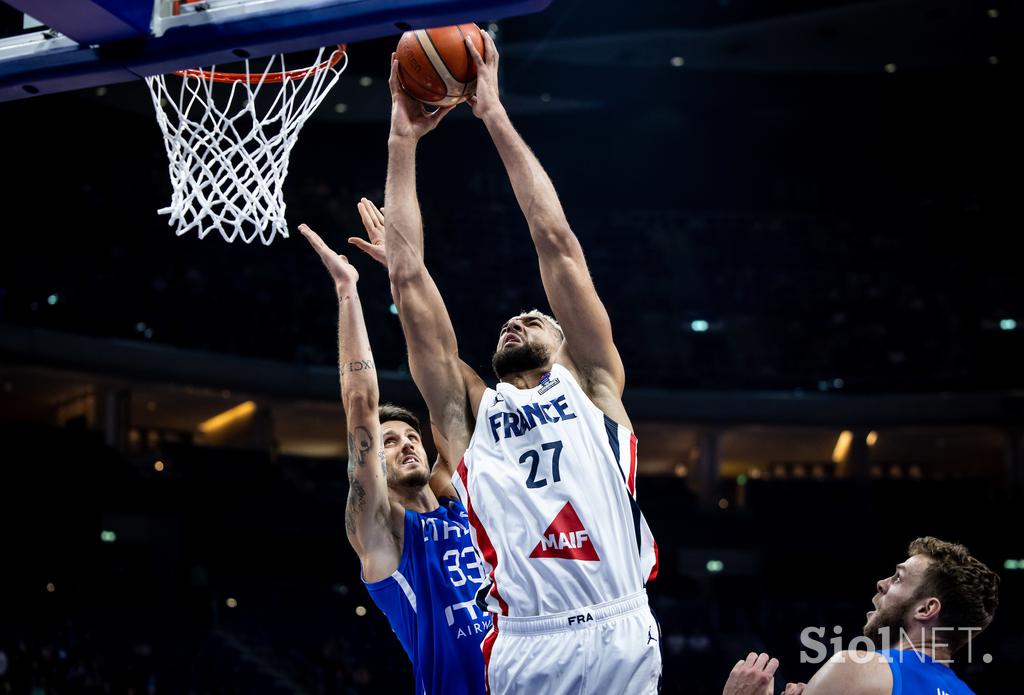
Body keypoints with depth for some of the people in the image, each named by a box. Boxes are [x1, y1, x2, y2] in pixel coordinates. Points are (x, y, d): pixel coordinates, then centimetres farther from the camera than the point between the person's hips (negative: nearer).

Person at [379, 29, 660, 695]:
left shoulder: (591, 386, 16)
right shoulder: (470, 412, 19)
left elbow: (557, 244, 11)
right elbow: (408, 276, 16)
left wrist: (496, 116, 13)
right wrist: (404, 140, 16)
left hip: (621, 635, -1)